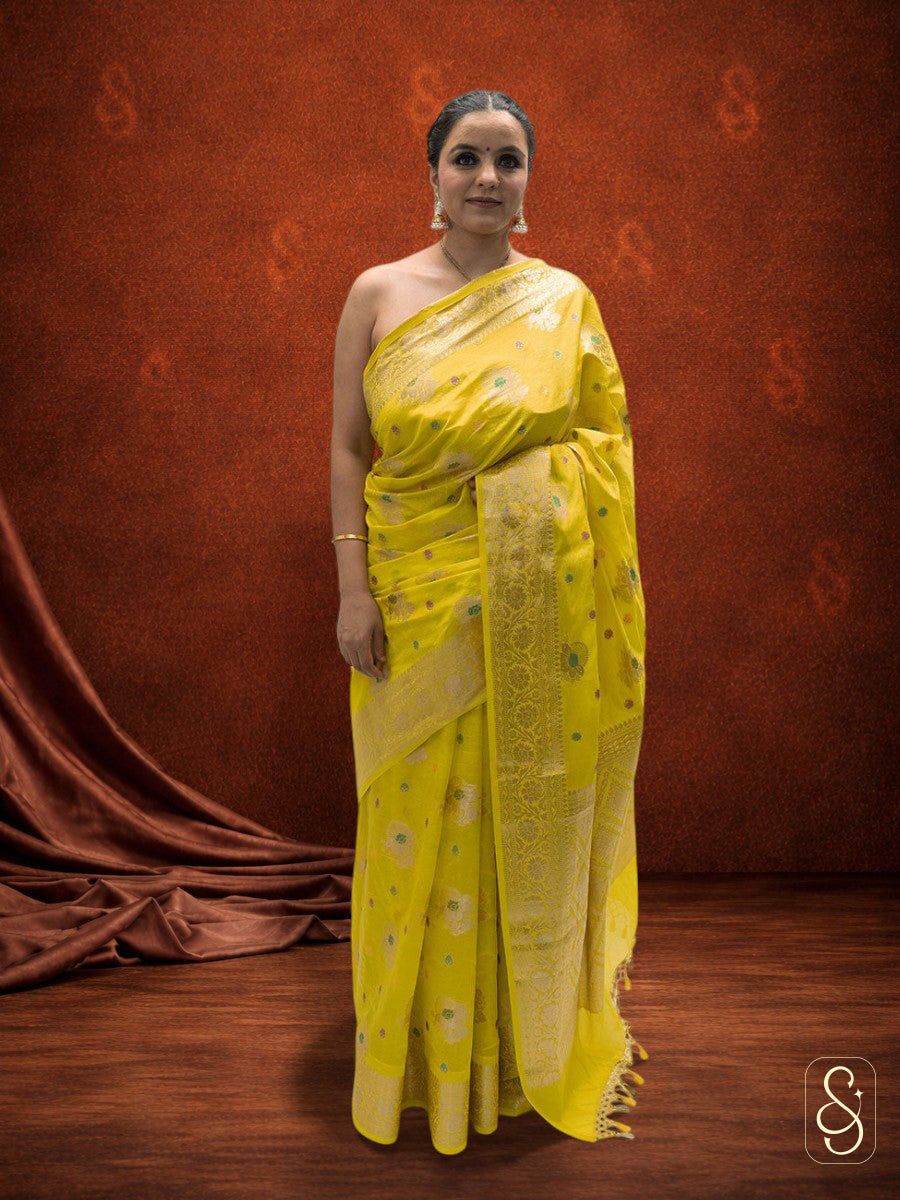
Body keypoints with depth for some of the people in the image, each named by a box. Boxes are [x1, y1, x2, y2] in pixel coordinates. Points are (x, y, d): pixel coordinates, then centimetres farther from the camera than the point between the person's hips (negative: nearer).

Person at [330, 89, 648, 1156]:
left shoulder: (565, 298, 4)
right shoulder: (378, 293, 3)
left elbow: (607, 448, 6)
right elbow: (348, 448, 1)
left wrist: (602, 604, 1)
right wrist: (353, 589, -7)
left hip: (540, 608, 1)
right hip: (421, 596, 0)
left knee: (532, 812, 10)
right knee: (419, 818, 9)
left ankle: (531, 1037, 35)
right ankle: (426, 1045, 32)